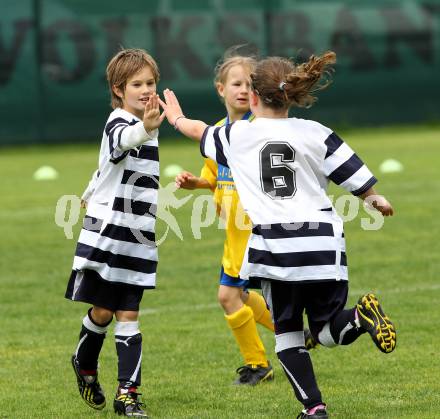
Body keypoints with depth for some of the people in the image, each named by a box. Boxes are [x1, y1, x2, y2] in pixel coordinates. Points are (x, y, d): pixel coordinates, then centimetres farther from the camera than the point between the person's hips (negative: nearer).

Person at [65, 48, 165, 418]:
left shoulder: (148, 130, 11)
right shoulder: (117, 124, -14)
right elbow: (126, 139, -41)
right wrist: (146, 128, -62)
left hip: (139, 238, 6)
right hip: (106, 233, -6)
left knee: (129, 316, 3)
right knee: (103, 311, 2)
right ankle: (85, 365, 30)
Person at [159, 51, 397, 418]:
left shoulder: (237, 135, 4)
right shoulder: (315, 134, 1)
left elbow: (201, 132, 26)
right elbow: (359, 181, 1)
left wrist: (178, 119, 48)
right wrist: (376, 201, 24)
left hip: (273, 247, -1)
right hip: (322, 245, 1)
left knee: (287, 331, 12)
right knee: (327, 330, 12)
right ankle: (361, 315, -22)